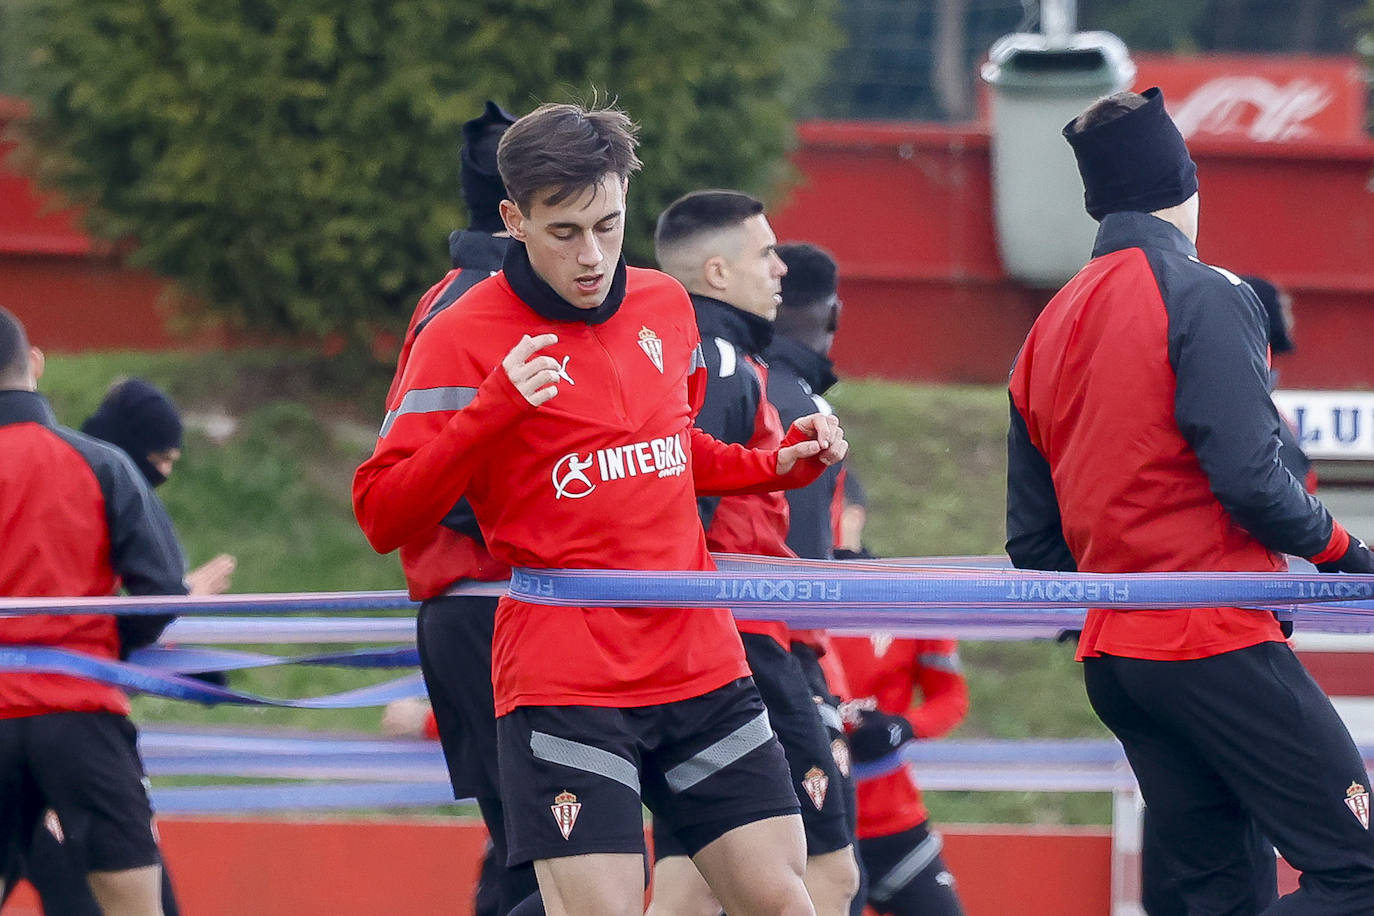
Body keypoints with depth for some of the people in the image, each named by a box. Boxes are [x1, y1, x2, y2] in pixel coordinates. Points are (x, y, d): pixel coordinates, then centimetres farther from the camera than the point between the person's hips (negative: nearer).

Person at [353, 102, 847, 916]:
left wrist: (777, 465, 11)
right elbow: (383, 516, -12)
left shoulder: (667, 307, 10)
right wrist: (493, 410, -23)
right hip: (564, 688, -6)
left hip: (702, 661, 6)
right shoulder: (462, 341, -8)